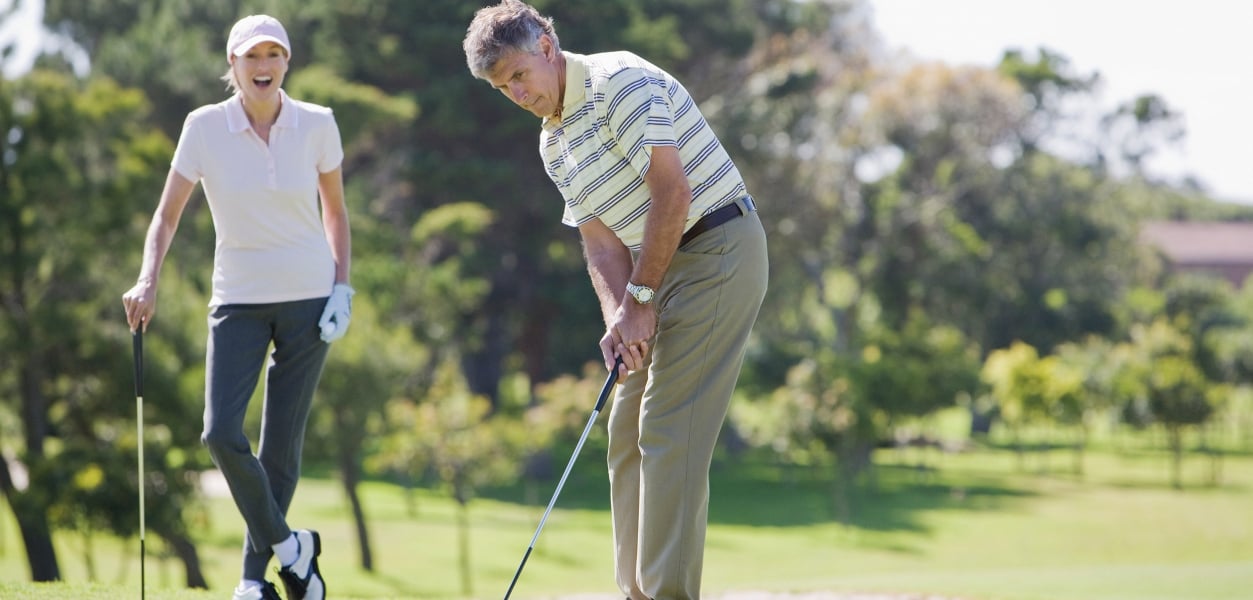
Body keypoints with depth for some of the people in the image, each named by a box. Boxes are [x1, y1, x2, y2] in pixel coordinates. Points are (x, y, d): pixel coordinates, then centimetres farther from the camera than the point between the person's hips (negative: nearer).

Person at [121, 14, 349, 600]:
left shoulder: (317, 124, -4)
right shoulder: (205, 127, -6)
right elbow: (168, 213, -2)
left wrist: (342, 286, 2)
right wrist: (148, 281, -17)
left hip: (307, 298, 0)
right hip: (239, 299, 0)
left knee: (281, 442, 1)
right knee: (221, 432, -16)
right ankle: (288, 544, 4)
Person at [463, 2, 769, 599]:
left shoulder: (620, 81, -16)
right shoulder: (553, 142, 12)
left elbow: (671, 192, -22)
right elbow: (600, 240, 7)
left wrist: (640, 298, -17)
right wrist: (618, 319, -11)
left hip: (717, 249, -10)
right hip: (658, 268, 10)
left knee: (669, 432, -13)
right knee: (628, 431, 9)